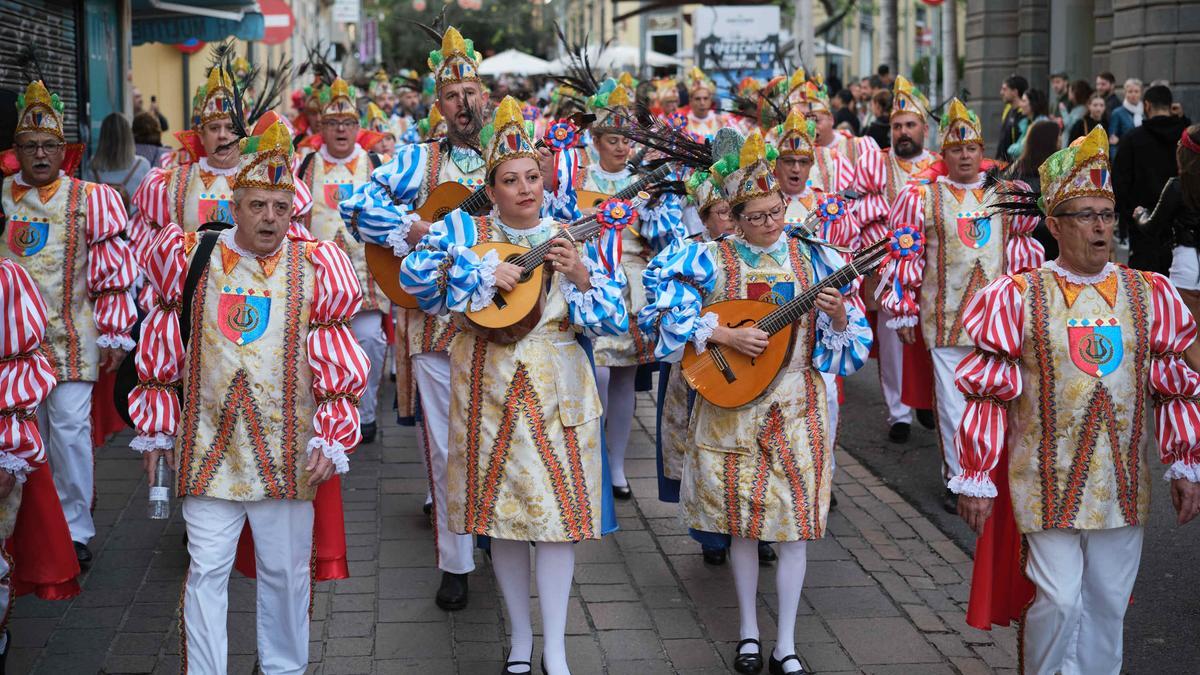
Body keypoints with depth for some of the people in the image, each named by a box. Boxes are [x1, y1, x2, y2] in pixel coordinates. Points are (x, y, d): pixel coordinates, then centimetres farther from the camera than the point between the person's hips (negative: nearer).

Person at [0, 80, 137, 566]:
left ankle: (75, 529, 7)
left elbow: (114, 274, -2)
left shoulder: (89, 200, -3)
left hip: (71, 337, -3)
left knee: (70, 428, -4)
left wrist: (114, 336, -3)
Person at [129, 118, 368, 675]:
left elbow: (338, 367, 0)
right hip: (207, 446, 0)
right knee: (206, 571, 3)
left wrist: (332, 441, -5)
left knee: (286, 571, 11)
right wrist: (155, 432, 9)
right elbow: (160, 352, 7)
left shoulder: (315, 269, -2)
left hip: (287, 451, 0)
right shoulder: (191, 259, 0)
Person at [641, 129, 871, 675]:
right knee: (742, 518, 7)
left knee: (795, 520, 0)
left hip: (797, 404, 1)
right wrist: (725, 335, -18)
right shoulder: (712, 260, -3)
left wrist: (839, 316, -18)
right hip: (732, 404, -1)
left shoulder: (812, 258, 1)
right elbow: (670, 312, -10)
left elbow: (850, 338, 4)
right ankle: (748, 631, 23)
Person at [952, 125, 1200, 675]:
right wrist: (975, 479, -5)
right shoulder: (1018, 299, -6)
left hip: (1123, 481, 3)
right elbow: (988, 393, -5)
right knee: (1058, 599, -5)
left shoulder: (1150, 296, 3)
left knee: (1108, 603, 10)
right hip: (1048, 480, -3)